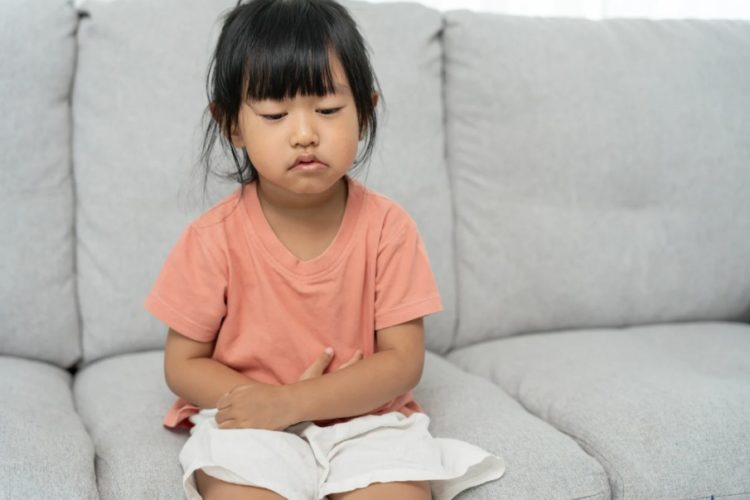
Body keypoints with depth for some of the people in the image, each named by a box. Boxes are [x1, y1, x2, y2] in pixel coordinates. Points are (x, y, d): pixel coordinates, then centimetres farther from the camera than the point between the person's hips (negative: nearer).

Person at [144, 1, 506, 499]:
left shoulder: (387, 227, -8)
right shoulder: (213, 237, -9)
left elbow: (403, 360, -10)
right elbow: (183, 364, -2)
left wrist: (292, 401, -21)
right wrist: (265, 401, -20)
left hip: (366, 420, 1)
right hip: (249, 425, 0)